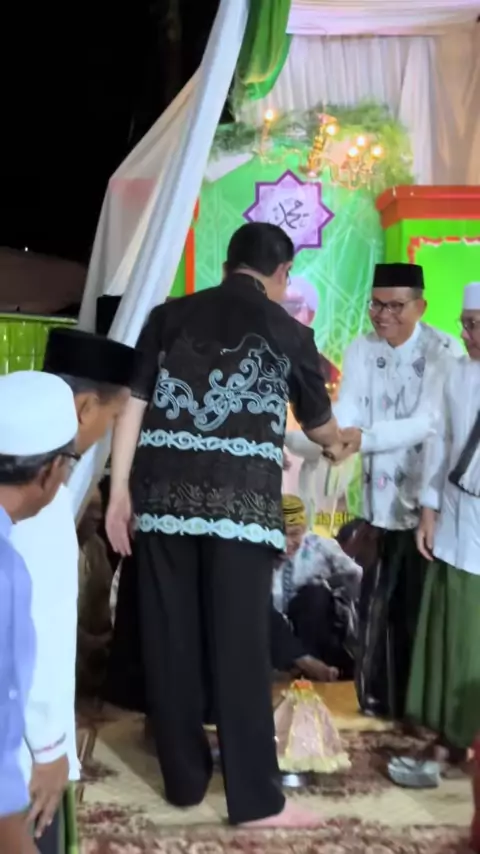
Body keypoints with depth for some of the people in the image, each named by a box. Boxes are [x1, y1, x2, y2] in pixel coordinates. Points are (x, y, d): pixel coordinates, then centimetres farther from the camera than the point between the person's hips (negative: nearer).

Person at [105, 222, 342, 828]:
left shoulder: (170, 316, 13)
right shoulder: (289, 333, 9)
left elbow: (132, 405, 5)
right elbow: (319, 427, 21)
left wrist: (119, 492, 6)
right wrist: (340, 444, 44)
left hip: (164, 495, 3)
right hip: (241, 500, -2)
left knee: (171, 640, 10)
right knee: (240, 646, 2)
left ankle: (183, 778, 23)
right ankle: (255, 800, 9)